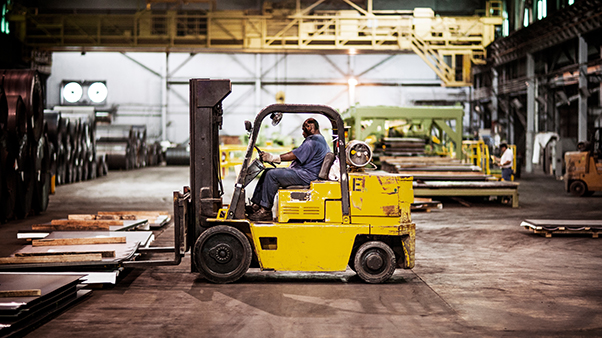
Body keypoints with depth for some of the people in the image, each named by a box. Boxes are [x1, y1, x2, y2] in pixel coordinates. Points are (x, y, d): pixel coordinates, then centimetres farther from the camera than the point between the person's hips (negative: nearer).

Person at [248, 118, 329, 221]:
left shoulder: (313, 142, -15)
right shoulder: (317, 139, 20)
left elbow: (294, 155, -21)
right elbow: (294, 153, 18)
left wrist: (273, 158, -18)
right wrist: (273, 158, 10)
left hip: (305, 176, -12)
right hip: (301, 172, 12)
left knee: (272, 175, -22)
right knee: (267, 172, 8)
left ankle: (265, 211, -19)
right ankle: (256, 205, 4)